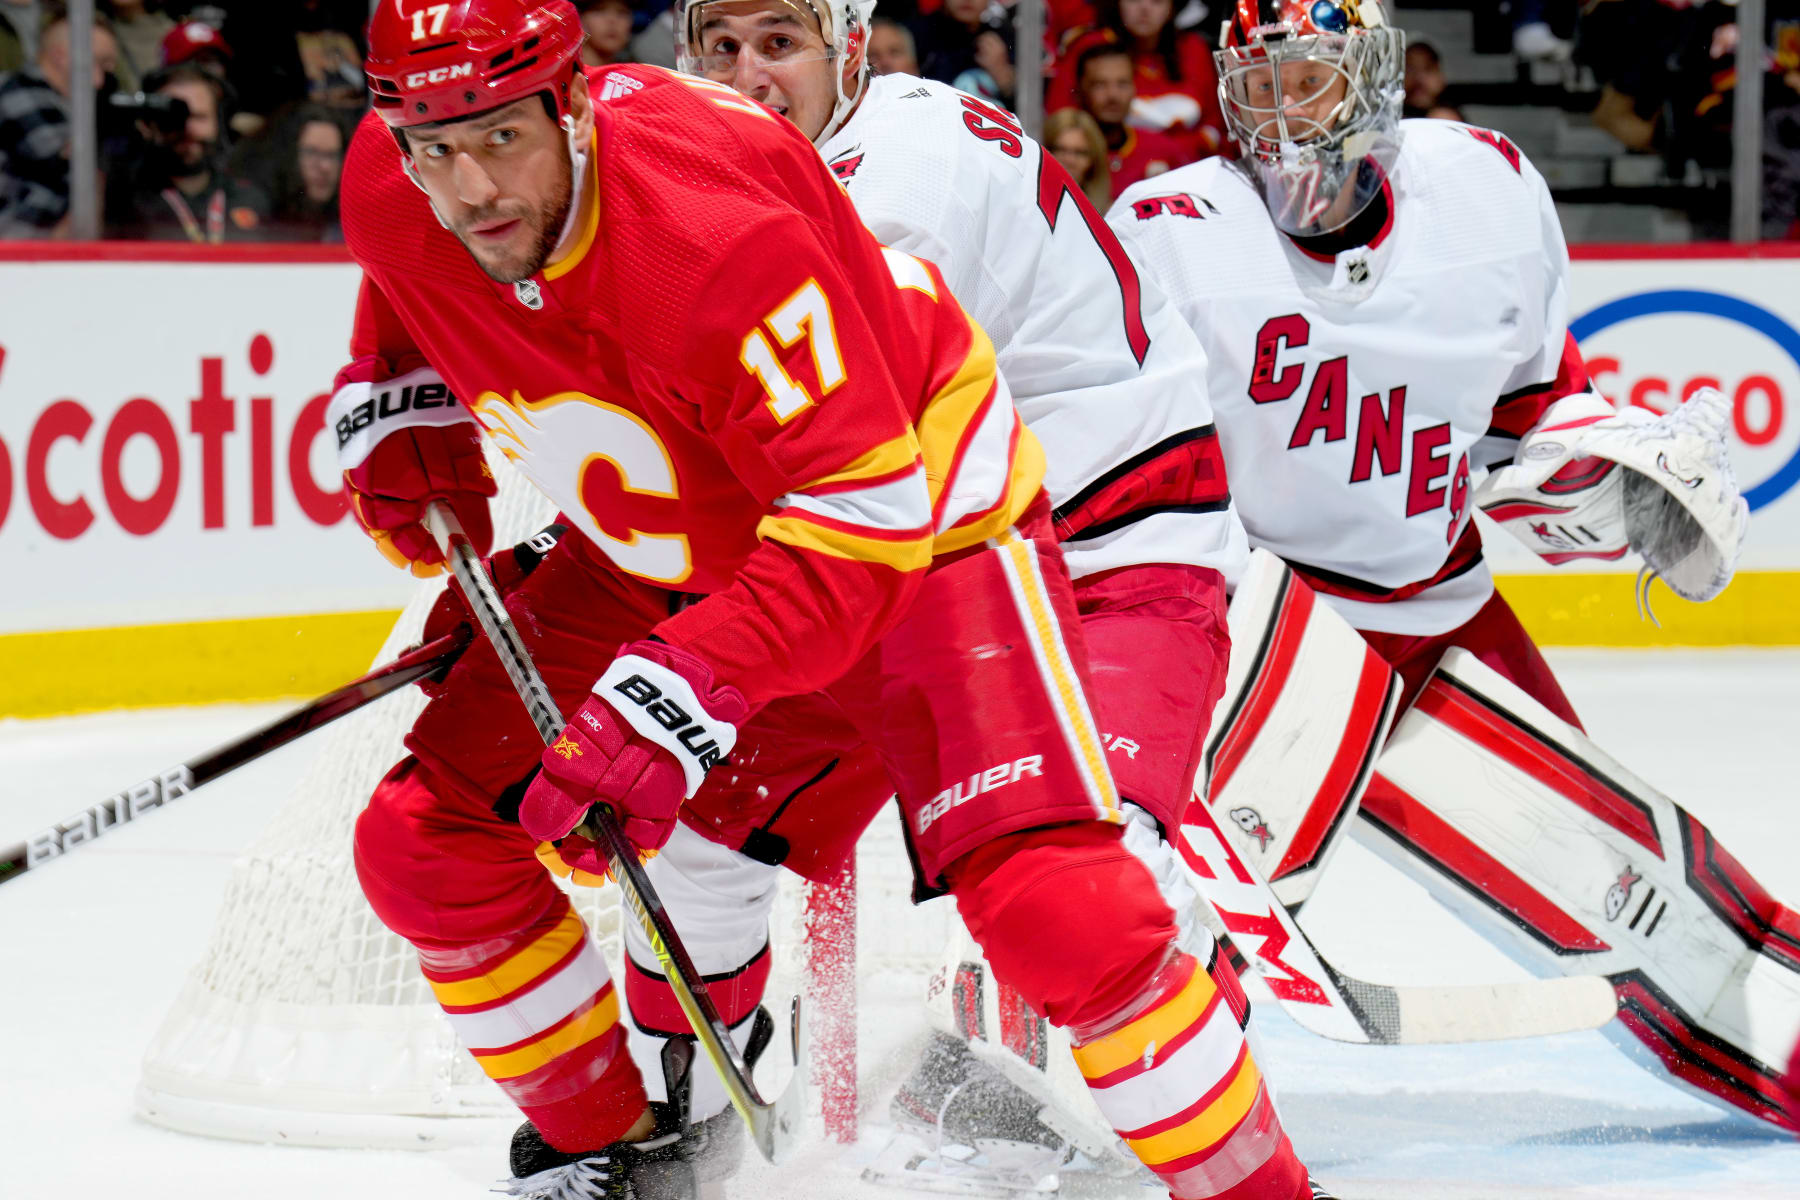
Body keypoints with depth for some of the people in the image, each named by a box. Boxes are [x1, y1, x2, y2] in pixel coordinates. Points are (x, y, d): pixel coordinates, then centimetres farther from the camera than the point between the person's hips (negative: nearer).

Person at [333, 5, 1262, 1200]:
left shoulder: (712, 228, -36)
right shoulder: (388, 193, -15)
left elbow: (862, 508, -37)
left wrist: (688, 693, -46)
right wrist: (401, 427, -6)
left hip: (917, 507, -7)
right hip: (659, 551, 7)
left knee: (1049, 897, -24)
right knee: (430, 840, -1)